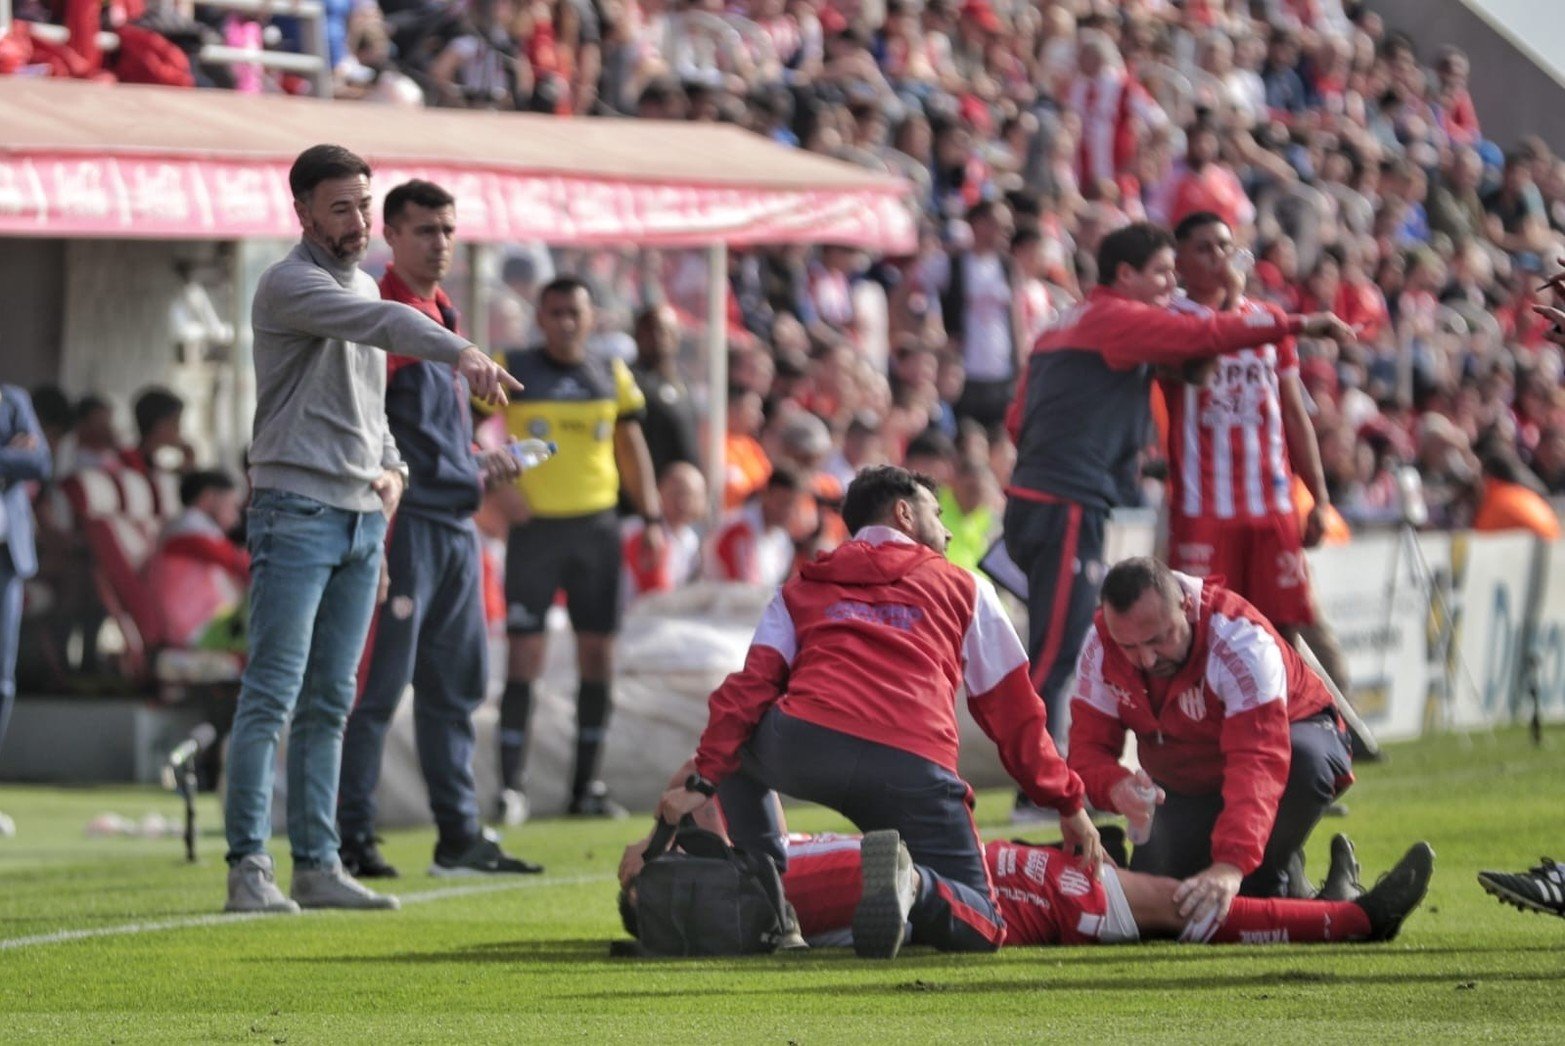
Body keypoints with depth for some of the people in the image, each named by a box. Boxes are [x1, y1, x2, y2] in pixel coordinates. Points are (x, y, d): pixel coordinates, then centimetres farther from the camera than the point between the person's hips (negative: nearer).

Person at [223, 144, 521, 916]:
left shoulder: (362, 284, 17)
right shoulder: (289, 285, -11)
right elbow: (381, 324, -29)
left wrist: (390, 466, 9)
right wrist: (461, 353, -45)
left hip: (362, 517, 8)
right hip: (296, 510, -8)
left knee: (328, 704, 8)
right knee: (272, 697, -10)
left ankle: (318, 866, 10)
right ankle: (248, 867, -12)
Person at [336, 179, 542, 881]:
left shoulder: (442, 315, 18)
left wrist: (478, 460, 12)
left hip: (455, 527, 10)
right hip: (405, 524, -10)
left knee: (456, 684, 12)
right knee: (376, 685, -8)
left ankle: (460, 836, 18)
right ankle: (348, 839, -5)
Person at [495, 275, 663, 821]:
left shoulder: (612, 376, 9)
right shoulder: (510, 372, -1)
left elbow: (631, 447, 17)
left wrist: (651, 517, 11)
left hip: (596, 525, 4)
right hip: (533, 526, -4)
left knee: (598, 654, 4)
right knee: (525, 654, -7)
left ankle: (588, 785, 12)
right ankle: (510, 785, -3)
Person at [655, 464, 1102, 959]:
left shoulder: (801, 589, 29)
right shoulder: (963, 589, 26)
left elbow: (750, 688, 14)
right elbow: (1013, 710, 23)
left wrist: (702, 782, 9)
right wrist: (1068, 803, 28)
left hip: (807, 747, 2)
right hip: (914, 769, -2)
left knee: (737, 741, 36)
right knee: (981, 929, 9)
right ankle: (912, 885, -26)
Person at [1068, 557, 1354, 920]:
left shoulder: (1240, 641, -37)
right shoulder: (1100, 647, -21)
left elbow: (1258, 762, -47)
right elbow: (1088, 747, -21)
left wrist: (1231, 865, -61)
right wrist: (1115, 786, -47)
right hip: (1186, 786, 4)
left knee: (1305, 758, -39)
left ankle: (1273, 883, -14)